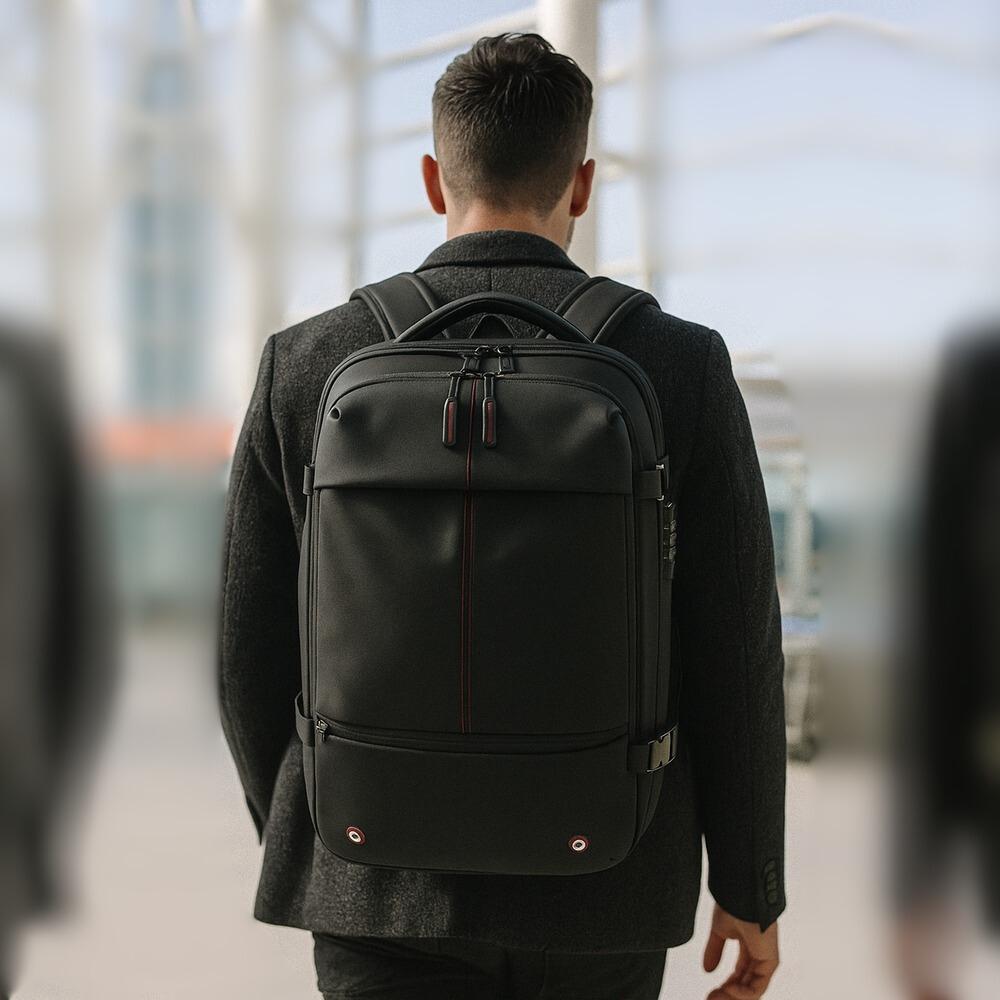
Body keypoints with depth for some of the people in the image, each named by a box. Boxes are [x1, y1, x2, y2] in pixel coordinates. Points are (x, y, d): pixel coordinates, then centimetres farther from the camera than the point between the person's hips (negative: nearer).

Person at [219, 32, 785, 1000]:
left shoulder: (306, 365, -7)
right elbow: (734, 651, -8)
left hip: (390, 880, 0)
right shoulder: (680, 367, -9)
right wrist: (751, 886, 5)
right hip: (601, 881, 1)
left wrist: (303, 853, 15)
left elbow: (256, 654, -1)